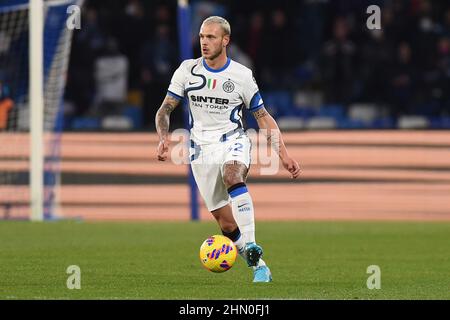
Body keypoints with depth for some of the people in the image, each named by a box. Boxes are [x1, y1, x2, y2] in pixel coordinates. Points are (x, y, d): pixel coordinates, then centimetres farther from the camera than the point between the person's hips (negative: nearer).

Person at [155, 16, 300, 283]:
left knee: (233, 178, -37)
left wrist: (284, 155, -3)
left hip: (234, 142, -2)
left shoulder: (242, 75, -3)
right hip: (201, 148, 2)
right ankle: (259, 267, 11)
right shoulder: (187, 70, 1)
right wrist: (164, 138, -17)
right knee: (226, 222, -4)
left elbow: (264, 118, 4)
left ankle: (252, 249, -41)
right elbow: (165, 109, 3)